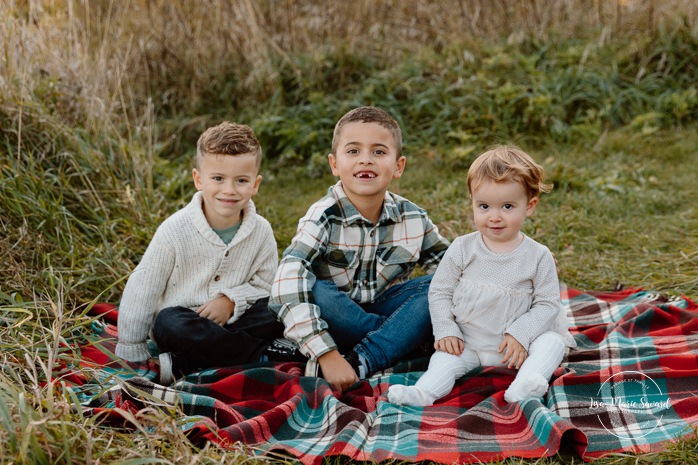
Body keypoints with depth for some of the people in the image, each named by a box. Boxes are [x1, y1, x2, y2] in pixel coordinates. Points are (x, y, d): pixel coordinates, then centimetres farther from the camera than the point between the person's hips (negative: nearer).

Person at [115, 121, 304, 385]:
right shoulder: (176, 230, -13)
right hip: (183, 323, -2)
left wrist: (231, 300, -18)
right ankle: (269, 354, -23)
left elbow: (265, 284, 2)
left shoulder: (261, 231, -5)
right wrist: (132, 354, -5)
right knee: (169, 322, -36)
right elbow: (143, 289, -8)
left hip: (230, 322, 2)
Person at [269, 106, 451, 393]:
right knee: (314, 291, -34)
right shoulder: (324, 218, -20)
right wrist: (327, 354, -40)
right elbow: (288, 285, -33)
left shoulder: (413, 219, -7)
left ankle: (358, 363, -28)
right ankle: (401, 342, -18)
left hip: (384, 310, 4)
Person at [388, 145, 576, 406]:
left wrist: (520, 334, -18)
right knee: (445, 356, -24)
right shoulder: (462, 249, -2)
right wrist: (445, 331, -9)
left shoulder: (538, 256, -5)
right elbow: (439, 292, 4)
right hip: (467, 342, 1)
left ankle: (523, 388, -42)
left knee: (552, 341, -23)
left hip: (516, 344, 0)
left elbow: (547, 304, -4)